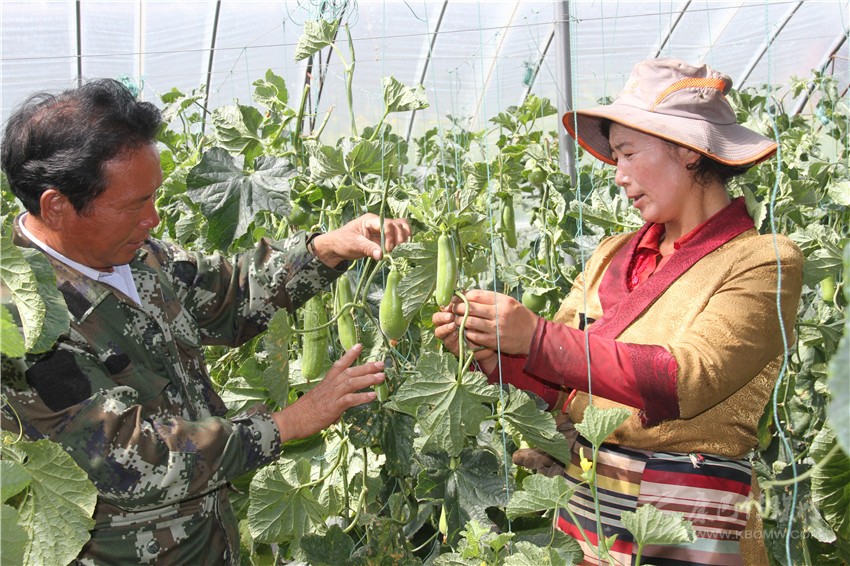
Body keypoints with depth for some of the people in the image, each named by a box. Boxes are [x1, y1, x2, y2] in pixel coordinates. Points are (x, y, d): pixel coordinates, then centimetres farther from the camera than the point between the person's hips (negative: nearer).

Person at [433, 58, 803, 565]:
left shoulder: (763, 262, -9)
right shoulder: (613, 256, 9)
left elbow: (686, 381, -22)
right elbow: (559, 383, 8)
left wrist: (536, 337, -24)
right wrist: (490, 351, -10)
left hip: (685, 525, -5)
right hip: (583, 506, 5)